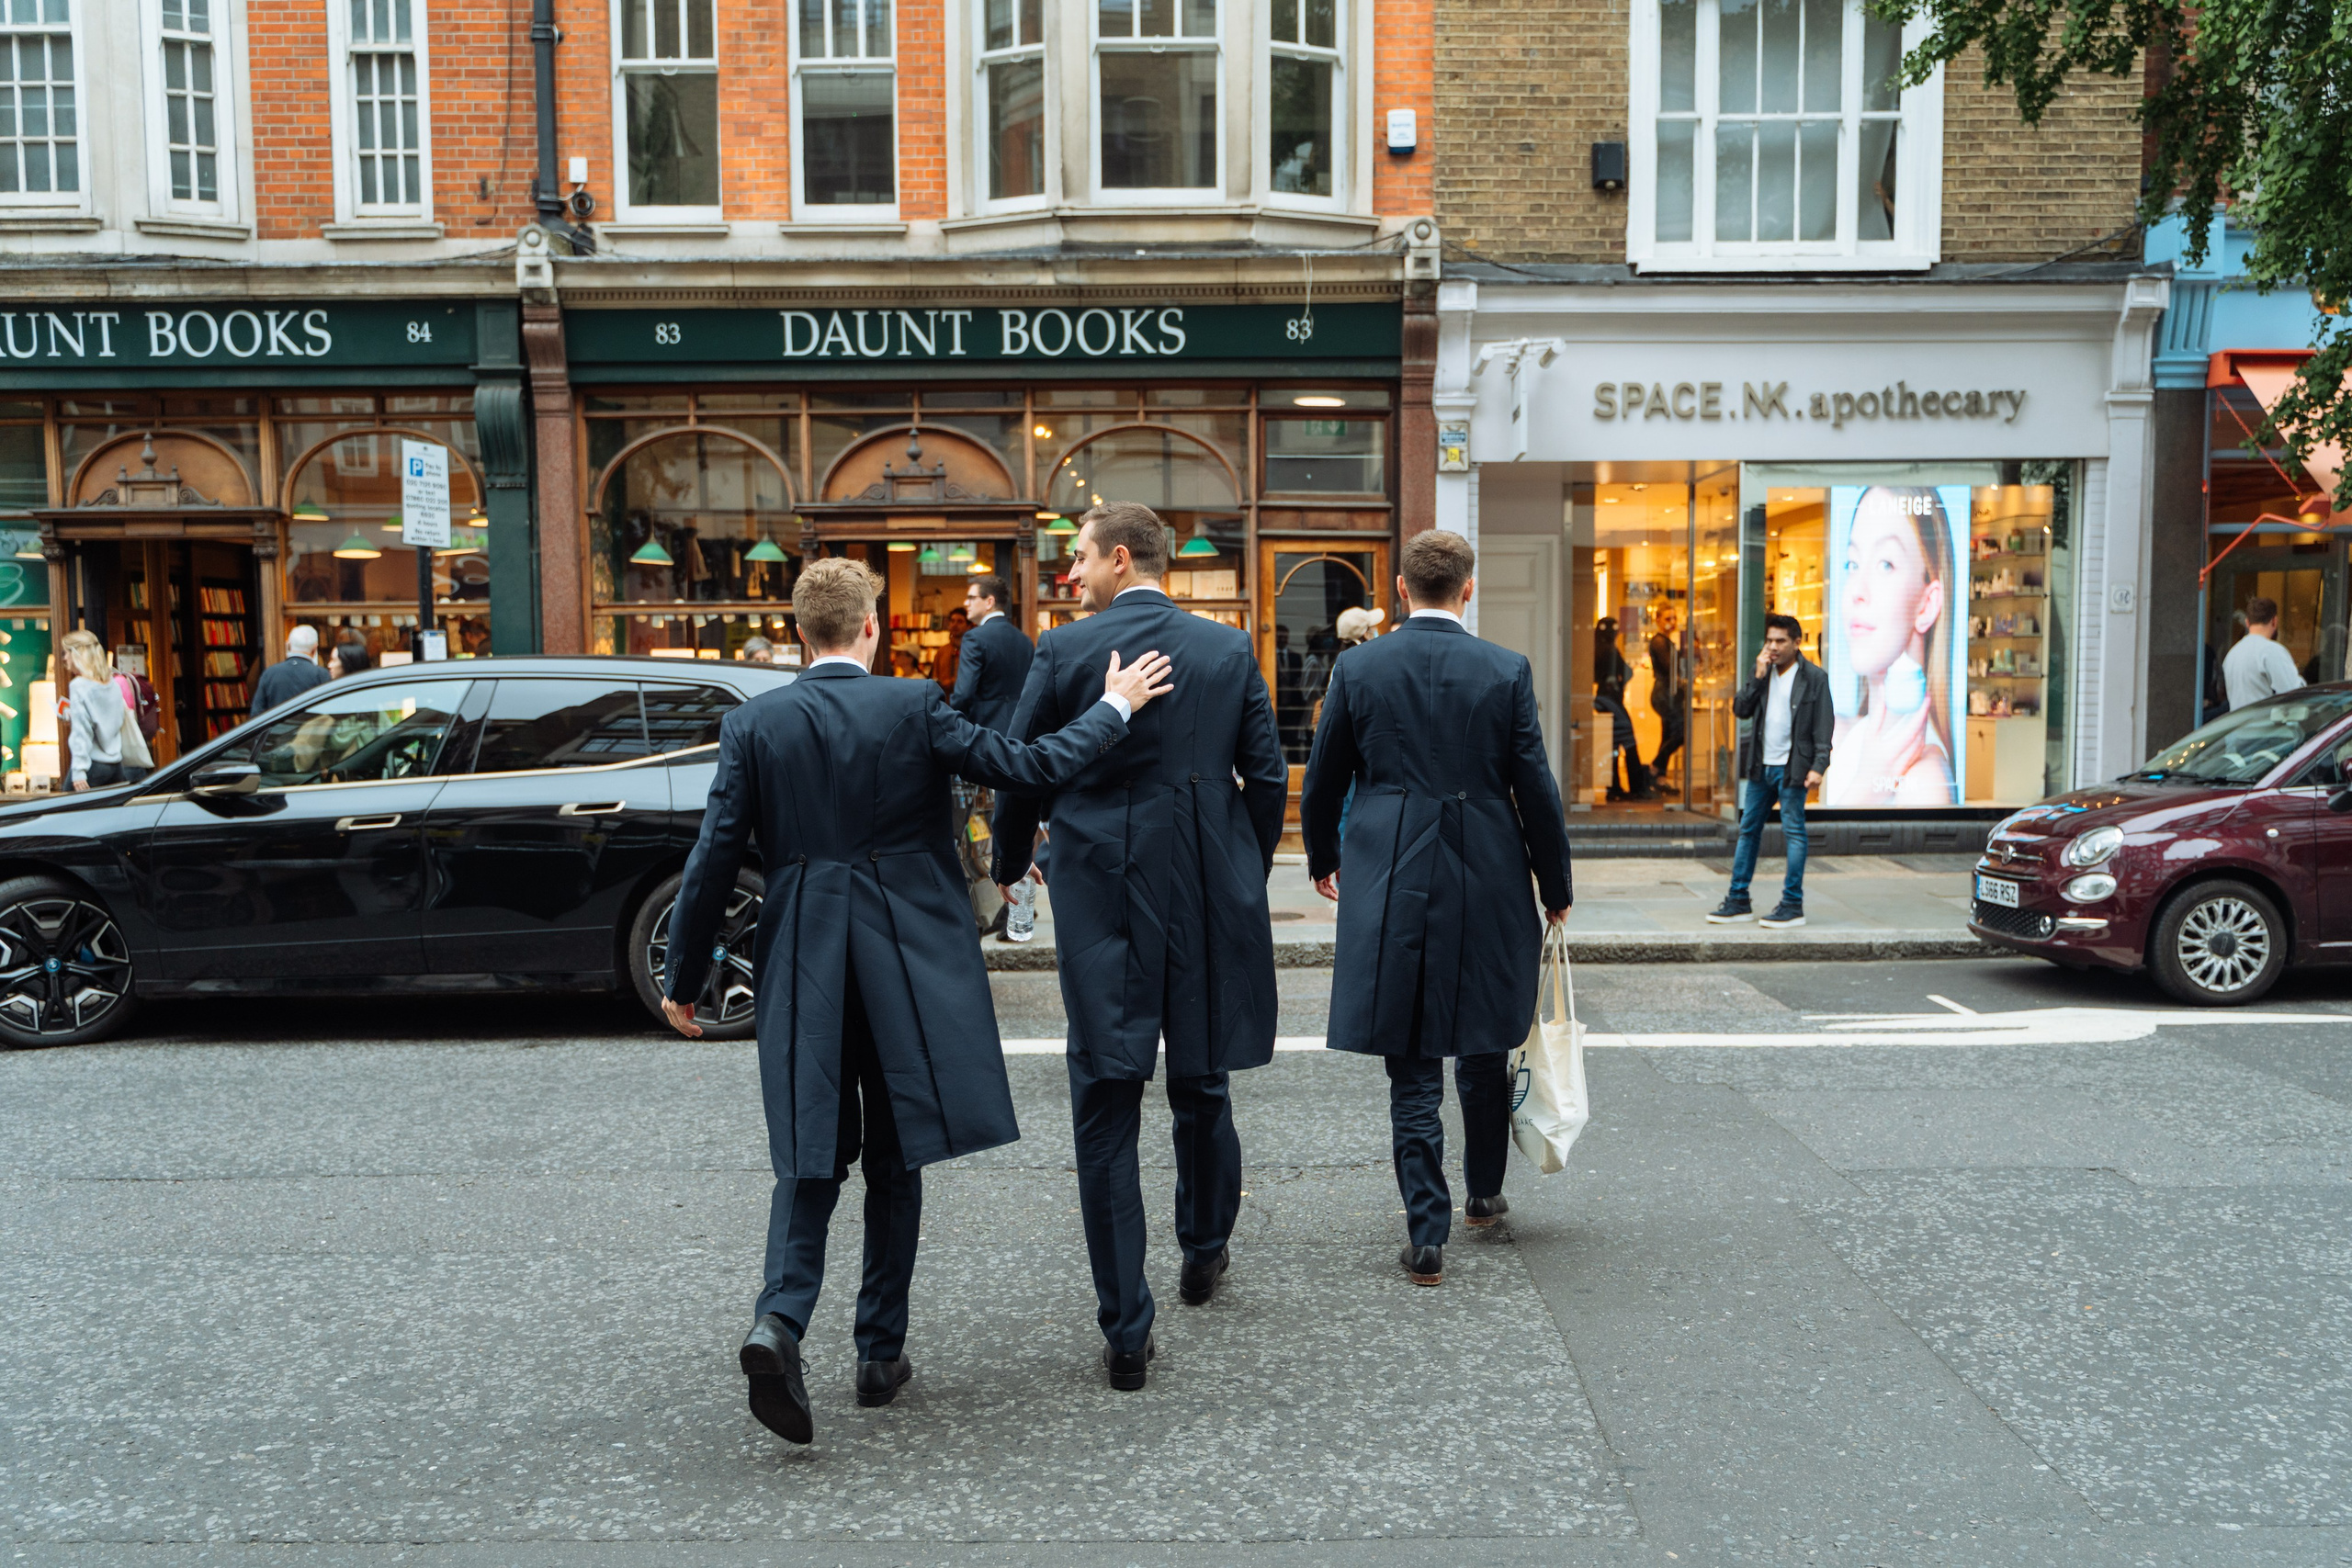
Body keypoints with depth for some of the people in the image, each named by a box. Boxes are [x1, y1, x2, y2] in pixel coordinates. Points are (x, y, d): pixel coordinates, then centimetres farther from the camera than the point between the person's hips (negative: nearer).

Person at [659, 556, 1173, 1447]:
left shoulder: (753, 725, -2)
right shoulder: (913, 708, -8)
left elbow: (715, 859, -3)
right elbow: (1026, 766, -7)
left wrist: (683, 980, 6)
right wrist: (1114, 707, 7)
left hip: (802, 965, 1)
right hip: (905, 960, -1)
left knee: (810, 1156, 11)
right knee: (893, 1157, 11)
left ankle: (779, 1318, -10)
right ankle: (881, 1353, 20)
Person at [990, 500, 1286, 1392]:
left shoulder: (1064, 650, -5)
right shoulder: (1230, 650, 3)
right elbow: (1267, 777, 4)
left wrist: (1009, 868, 17)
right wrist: (1247, 877, 18)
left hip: (1099, 894, -3)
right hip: (1209, 900, 3)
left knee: (1105, 1112, 3)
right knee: (1202, 1087, 21)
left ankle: (1127, 1333, 6)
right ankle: (1204, 1252, 41)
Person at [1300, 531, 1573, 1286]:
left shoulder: (1358, 667, -2)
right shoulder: (1506, 670, -4)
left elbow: (1320, 783, 5)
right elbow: (1536, 789, -2)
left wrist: (1323, 860, 22)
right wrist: (1555, 888, 10)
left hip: (1389, 883, 0)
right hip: (1485, 881, 1)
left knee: (1411, 1067, 6)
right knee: (1483, 1048, 19)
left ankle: (1427, 1233, 6)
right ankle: (1484, 1192, 36)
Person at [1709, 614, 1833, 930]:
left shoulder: (1814, 677, -4)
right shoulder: (1764, 672, 11)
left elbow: (1823, 726, -7)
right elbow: (1740, 710, 5)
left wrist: (1818, 766, -16)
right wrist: (1758, 677, -5)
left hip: (1791, 767, -6)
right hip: (1761, 765, 6)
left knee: (1793, 831, -2)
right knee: (1748, 830, 8)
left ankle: (1793, 905, 4)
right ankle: (1738, 901, 15)